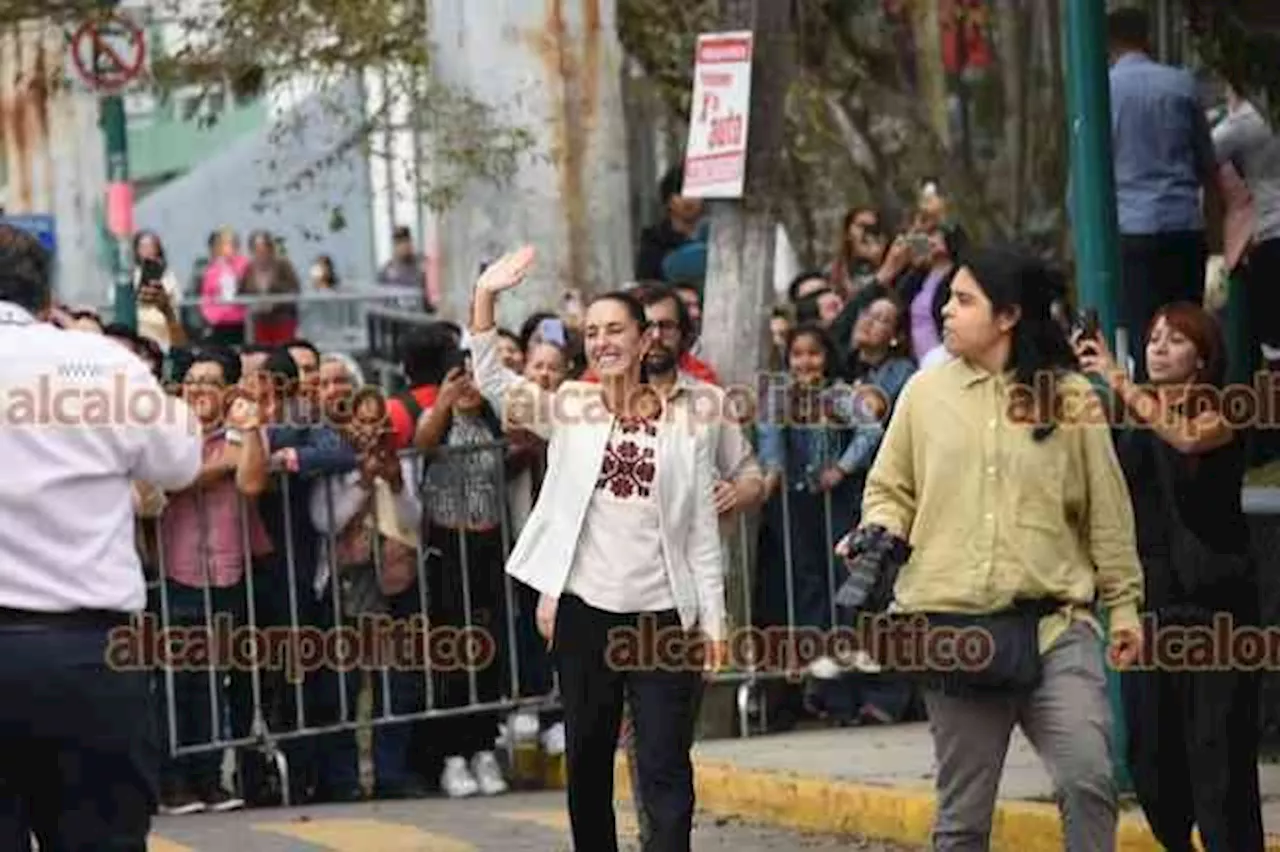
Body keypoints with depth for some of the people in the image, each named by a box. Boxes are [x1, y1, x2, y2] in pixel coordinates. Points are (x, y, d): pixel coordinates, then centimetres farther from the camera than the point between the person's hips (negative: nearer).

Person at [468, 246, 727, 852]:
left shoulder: (683, 428, 3)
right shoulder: (569, 409, 5)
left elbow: (703, 536, 5)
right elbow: (491, 379, -7)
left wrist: (712, 620, 1)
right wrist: (485, 297, -20)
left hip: (662, 616, -2)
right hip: (584, 612, 2)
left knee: (664, 767, -6)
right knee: (588, 761, 11)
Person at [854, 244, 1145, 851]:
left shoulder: (1068, 396, 3)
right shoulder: (926, 391, 7)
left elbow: (1106, 507, 7)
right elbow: (890, 488, 16)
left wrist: (1124, 603, 7)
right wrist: (880, 529, -6)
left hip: (1054, 623, -2)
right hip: (953, 626, 2)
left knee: (1088, 778, -18)